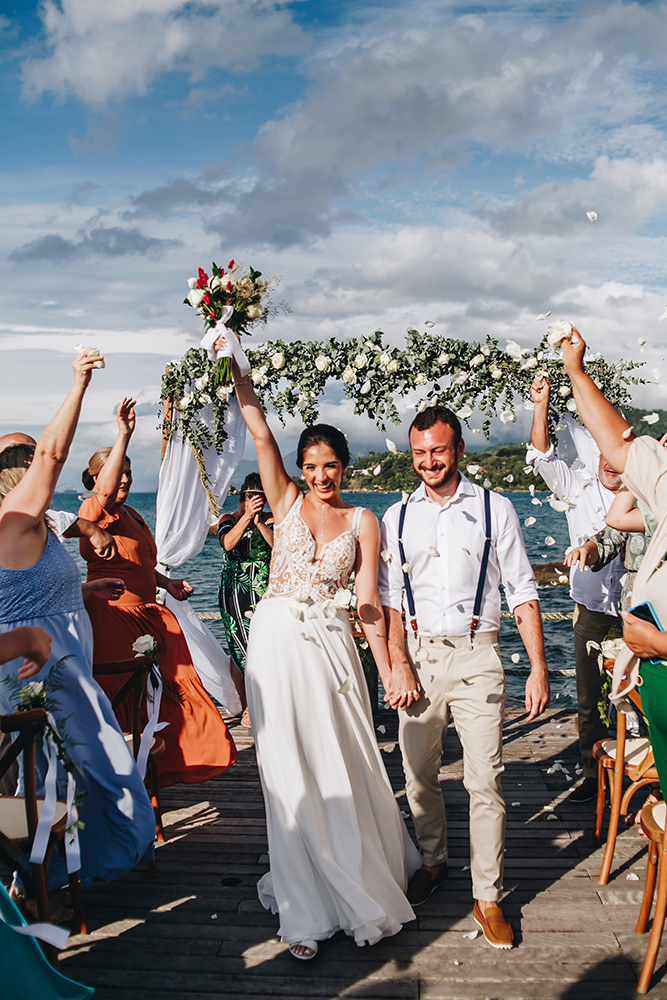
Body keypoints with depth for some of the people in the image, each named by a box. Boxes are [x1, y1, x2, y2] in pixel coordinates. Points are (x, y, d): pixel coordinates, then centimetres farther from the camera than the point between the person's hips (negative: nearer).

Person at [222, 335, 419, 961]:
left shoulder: (362, 522, 4)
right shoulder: (286, 502, 4)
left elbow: (367, 603, 2)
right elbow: (259, 433, -6)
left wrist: (388, 670, -2)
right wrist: (235, 369, -13)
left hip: (331, 646, 0)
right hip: (277, 642, 0)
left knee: (344, 764, 5)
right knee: (290, 770, 4)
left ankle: (364, 880, 28)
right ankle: (307, 907, 17)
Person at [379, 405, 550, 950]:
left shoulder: (495, 509, 0)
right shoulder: (397, 517, 7)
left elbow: (522, 591, 0)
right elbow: (390, 598, 8)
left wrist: (539, 667, -6)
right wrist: (399, 664, -3)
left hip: (475, 654, -2)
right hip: (418, 656, 3)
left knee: (484, 779, -1)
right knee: (418, 773, 11)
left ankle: (487, 896, 14)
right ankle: (433, 862, 35)